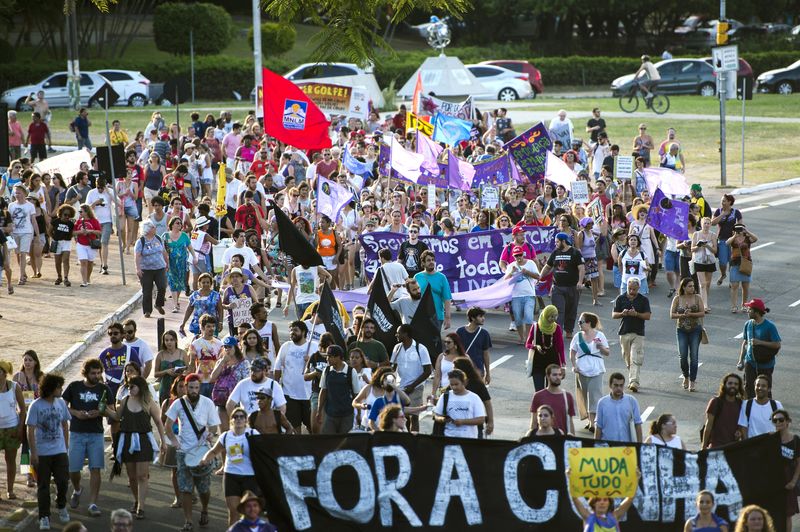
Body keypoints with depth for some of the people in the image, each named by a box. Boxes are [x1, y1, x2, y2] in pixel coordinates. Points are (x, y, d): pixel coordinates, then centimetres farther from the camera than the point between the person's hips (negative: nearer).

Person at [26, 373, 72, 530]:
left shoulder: (61, 403, 2)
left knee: (63, 481, -1)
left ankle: (61, 507, 26)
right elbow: (31, 430, -11)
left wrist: (65, 446, 13)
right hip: (42, 452, -3)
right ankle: (44, 517, 11)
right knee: (43, 486, 3)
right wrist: (33, 453, -13)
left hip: (59, 451, 3)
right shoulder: (36, 406, -12)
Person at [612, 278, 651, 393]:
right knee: (627, 359, 8)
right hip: (624, 332, 3)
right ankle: (632, 380, 19)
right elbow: (614, 315, 5)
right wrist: (623, 314, -15)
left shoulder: (644, 300, 2)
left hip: (638, 333, -3)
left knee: (636, 359, -13)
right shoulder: (620, 299, 6)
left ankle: (634, 382, -19)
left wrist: (636, 314, -19)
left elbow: (647, 316, -2)